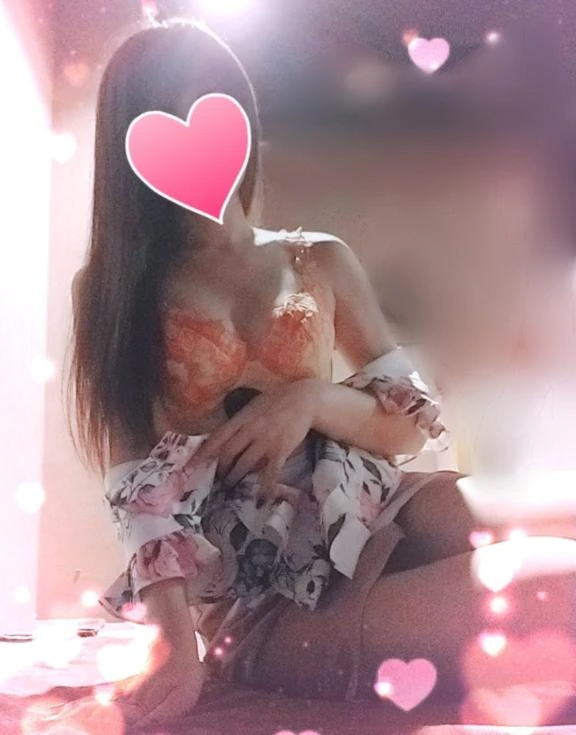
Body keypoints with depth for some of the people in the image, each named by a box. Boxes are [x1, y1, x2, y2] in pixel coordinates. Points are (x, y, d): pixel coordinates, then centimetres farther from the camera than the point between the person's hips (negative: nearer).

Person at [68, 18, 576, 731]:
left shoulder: (322, 260, 13)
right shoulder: (112, 290, 6)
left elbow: (413, 426, 11)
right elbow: (138, 485, -4)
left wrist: (314, 398, -10)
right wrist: (176, 643, -18)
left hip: (356, 521, 4)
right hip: (246, 591, -4)